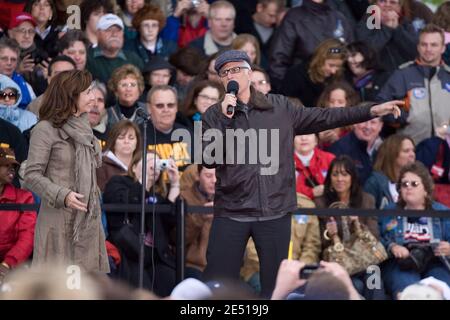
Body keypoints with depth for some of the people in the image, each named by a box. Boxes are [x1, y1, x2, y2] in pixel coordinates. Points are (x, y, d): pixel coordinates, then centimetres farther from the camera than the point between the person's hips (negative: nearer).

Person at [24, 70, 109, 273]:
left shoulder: (83, 128, 14)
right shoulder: (45, 130, -8)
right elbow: (32, 176, -11)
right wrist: (63, 196, -23)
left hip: (88, 220, 7)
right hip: (60, 221, -7)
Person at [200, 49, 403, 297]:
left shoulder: (279, 108, 7)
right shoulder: (214, 116, 3)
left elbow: (324, 118, 11)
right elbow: (209, 159, -8)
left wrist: (371, 111, 7)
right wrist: (225, 119, -15)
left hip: (275, 212, 1)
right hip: (231, 212, -1)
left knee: (274, 286, 6)